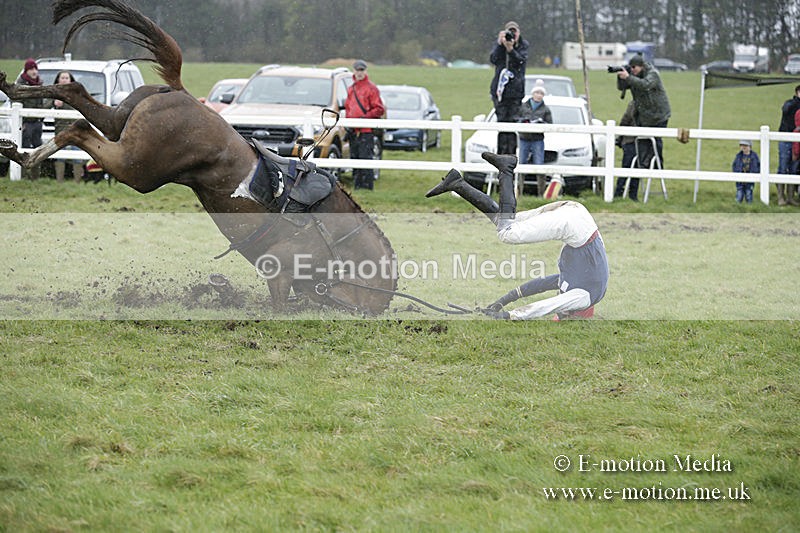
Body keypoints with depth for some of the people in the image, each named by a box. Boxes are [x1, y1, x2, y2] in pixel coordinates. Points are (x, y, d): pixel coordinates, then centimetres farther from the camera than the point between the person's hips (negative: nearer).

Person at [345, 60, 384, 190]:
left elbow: (379, 109, -7)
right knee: (354, 158, 9)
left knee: (366, 157, -12)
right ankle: (357, 185, 14)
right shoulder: (350, 89, 17)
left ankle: (367, 185, -12)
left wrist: (365, 118, -16)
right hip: (353, 131, 7)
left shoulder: (371, 88, -3)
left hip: (366, 131, -7)